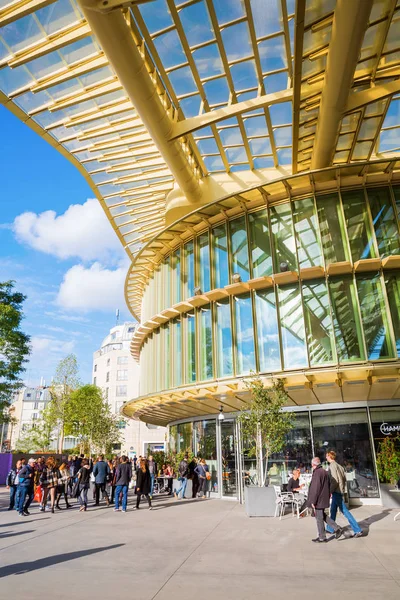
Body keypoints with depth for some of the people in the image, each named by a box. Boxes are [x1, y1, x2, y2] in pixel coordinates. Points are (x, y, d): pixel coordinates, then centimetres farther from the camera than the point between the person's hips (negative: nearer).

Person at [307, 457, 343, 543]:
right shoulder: (325, 472, 10)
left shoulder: (317, 473, -20)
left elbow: (316, 488, -22)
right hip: (324, 499, 9)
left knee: (319, 518, 2)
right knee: (323, 516, 21)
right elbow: (328, 486, 17)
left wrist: (313, 501, -17)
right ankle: (337, 529, 17)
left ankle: (322, 537, 12)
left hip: (319, 500, -9)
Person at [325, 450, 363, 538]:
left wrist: (330, 491, -16)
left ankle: (358, 530, -6)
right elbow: (344, 479, 13)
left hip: (336, 492, -10)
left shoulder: (332, 466, -13)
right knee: (333, 510, 18)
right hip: (340, 491, 10)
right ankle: (330, 529, 28)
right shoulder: (339, 466, 13)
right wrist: (344, 490, 15)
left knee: (344, 511, -6)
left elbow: (335, 480, -20)